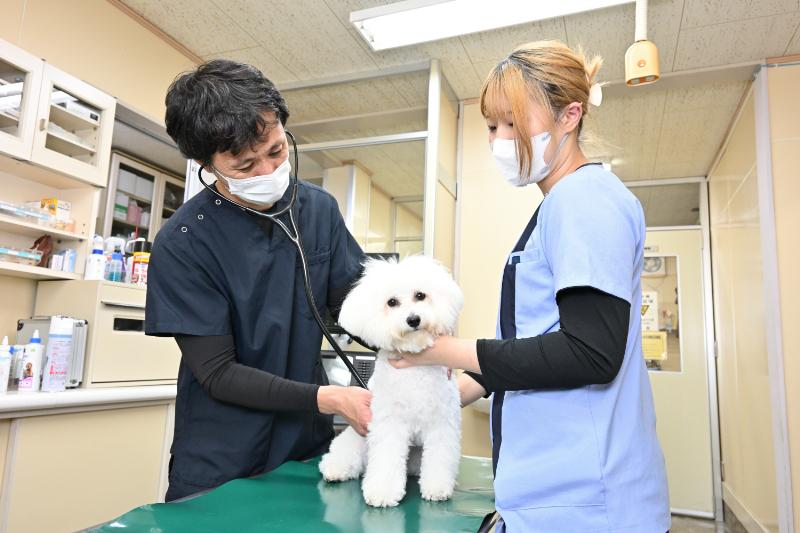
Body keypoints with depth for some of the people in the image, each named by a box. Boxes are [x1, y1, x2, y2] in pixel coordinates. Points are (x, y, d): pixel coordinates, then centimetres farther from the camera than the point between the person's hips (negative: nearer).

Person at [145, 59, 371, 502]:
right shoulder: (181, 243, -17)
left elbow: (347, 304, 2)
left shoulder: (319, 208, -4)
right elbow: (216, 373, -16)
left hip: (309, 445, 4)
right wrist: (328, 399, -24)